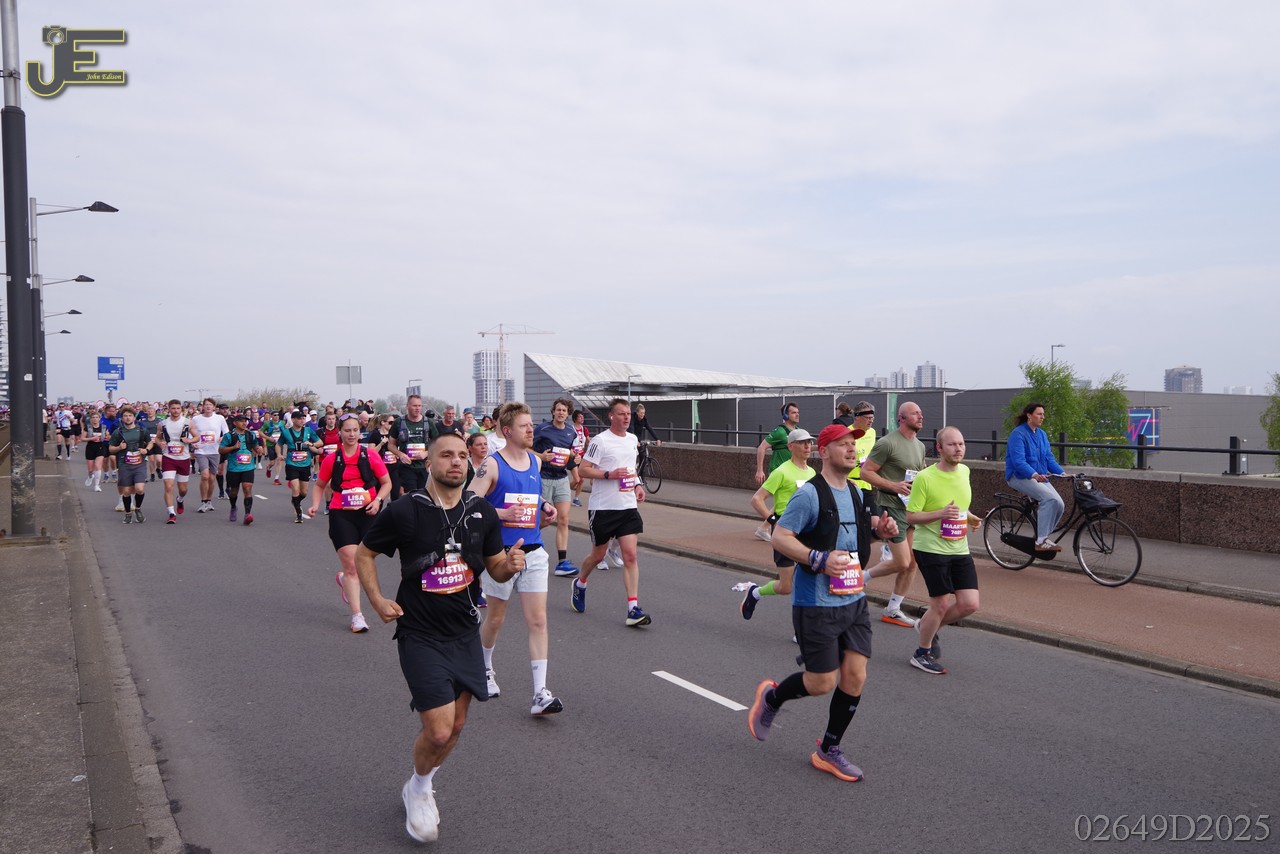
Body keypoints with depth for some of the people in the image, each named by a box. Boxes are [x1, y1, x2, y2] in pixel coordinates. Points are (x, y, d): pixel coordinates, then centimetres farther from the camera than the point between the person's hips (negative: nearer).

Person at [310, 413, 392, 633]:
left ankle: (345, 579, 44)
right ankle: (357, 615, -3)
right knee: (351, 563, -8)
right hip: (341, 515, -1)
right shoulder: (331, 459, 2)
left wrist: (377, 500, -10)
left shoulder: (370, 456, 0)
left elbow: (387, 483, 7)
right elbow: (319, 485, 15)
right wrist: (315, 505, -1)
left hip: (367, 514, 1)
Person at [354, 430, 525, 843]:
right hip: (421, 635, -5)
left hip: (465, 632, 5)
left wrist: (510, 565, -15)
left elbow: (495, 569, 8)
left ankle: (421, 788, 41)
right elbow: (364, 553, 2)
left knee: (456, 725, 13)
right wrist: (378, 601, -9)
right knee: (438, 730, -10)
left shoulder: (482, 511, -1)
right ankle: (418, 789, 22)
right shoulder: (404, 511, -12)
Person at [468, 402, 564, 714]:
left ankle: (540, 694, -3)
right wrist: (503, 514, -22)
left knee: (538, 620, -4)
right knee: (495, 618, 14)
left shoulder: (535, 461, 9)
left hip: (533, 552, 4)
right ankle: (484, 669, 42)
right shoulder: (492, 465, -9)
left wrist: (544, 506, 7)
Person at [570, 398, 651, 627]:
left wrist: (638, 484, 10)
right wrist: (610, 474, -22)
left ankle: (633, 609, -7)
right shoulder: (600, 441, -10)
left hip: (628, 507, 5)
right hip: (602, 507, -5)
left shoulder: (632, 439, 11)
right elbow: (584, 470, -11)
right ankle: (580, 584, 41)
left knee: (630, 556, -6)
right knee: (598, 555, 10)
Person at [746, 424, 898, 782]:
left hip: (854, 600, 7)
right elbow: (780, 537, -16)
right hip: (816, 603, -7)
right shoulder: (810, 494, -14)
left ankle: (829, 751, 22)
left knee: (855, 677, 4)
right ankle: (771, 697, 29)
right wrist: (819, 559, -28)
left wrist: (879, 528, 4)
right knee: (822, 682, -3)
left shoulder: (855, 493, 10)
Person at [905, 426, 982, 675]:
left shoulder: (964, 471, 7)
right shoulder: (924, 478, -14)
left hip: (960, 550, 6)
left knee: (970, 604, 0)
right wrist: (941, 513, -26)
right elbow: (911, 517, -13)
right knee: (940, 604, -3)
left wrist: (969, 517, 5)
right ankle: (922, 654, 20)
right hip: (931, 549, -6)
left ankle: (927, 625, 27)